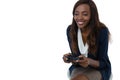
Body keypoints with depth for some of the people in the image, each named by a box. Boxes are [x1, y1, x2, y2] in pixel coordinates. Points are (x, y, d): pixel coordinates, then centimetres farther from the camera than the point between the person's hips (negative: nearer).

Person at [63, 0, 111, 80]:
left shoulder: (102, 31, -19)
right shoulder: (70, 30, -8)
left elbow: (103, 63, -15)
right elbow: (75, 55, -1)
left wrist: (89, 61, -37)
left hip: (99, 69, -3)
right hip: (79, 67, 3)